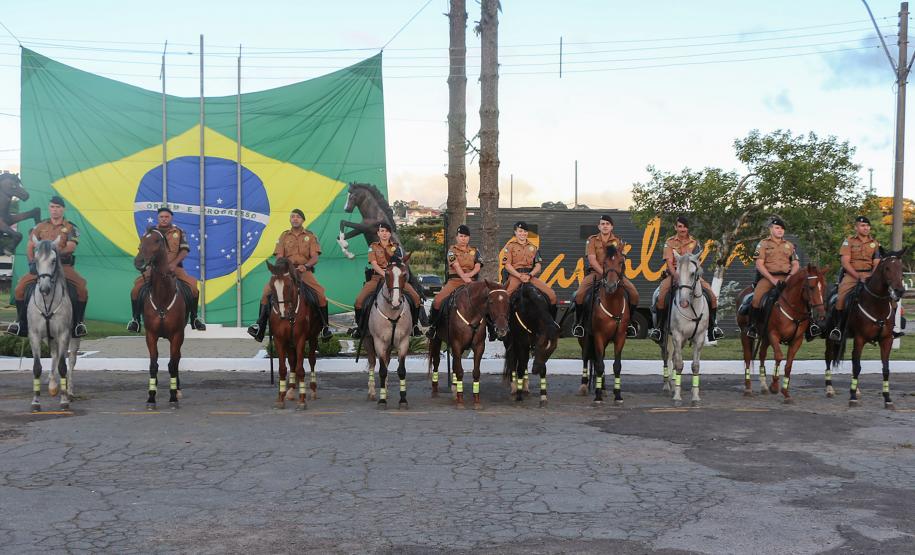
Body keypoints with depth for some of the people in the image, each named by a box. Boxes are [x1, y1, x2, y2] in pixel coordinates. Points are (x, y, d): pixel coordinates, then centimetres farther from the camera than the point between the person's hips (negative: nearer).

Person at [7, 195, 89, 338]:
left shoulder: (70, 228, 3)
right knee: (20, 287, -15)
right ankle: (21, 322, -2)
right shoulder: (40, 227, 10)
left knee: (82, 288, -25)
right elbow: (30, 246, 9)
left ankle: (78, 323, -11)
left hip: (64, 266, -2)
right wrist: (31, 262, -5)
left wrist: (57, 252, -26)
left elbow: (71, 247, -11)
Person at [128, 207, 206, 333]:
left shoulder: (179, 232, 7)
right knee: (136, 288, -17)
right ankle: (135, 319, 2)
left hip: (175, 268, 0)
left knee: (193, 287, -18)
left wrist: (174, 263, -18)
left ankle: (194, 318, 3)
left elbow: (184, 250, -2)